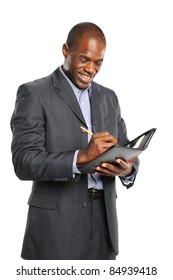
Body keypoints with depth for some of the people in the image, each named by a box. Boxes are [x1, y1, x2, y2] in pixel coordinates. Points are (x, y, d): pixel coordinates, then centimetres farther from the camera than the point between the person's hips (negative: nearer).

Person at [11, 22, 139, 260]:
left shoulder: (108, 97, 11)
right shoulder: (34, 94, -6)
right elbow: (24, 162, -15)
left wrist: (127, 168, -12)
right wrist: (81, 156, -27)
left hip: (103, 221, 5)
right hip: (57, 224, -5)